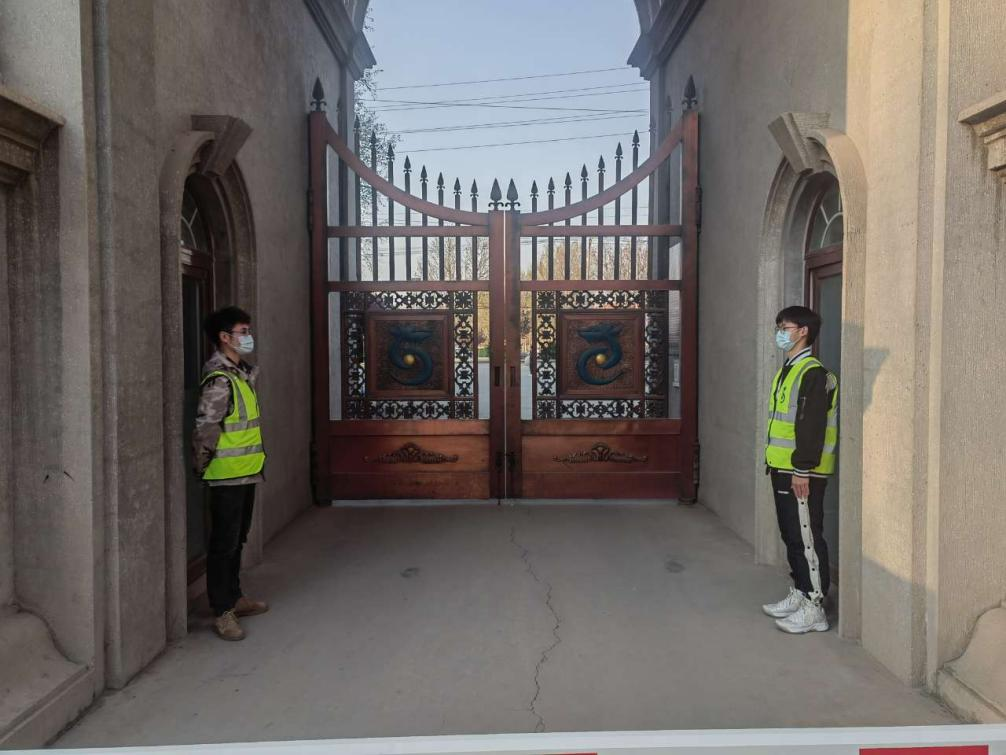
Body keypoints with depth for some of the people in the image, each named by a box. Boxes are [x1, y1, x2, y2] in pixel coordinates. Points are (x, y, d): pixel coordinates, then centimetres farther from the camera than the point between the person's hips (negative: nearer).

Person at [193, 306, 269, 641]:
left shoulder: (241, 373, 12)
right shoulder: (220, 380, -19)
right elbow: (205, 428, -21)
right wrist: (203, 466, -11)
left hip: (246, 472, 9)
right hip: (227, 475, -9)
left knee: (237, 539, 18)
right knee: (224, 542, 0)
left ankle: (235, 597, 32)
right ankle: (222, 612, 10)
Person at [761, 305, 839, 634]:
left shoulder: (813, 373, -15)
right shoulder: (787, 371, 15)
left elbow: (812, 426, -20)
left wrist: (803, 470, -22)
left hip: (801, 474, -10)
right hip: (783, 470, 10)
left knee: (807, 538, -3)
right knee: (791, 534, 17)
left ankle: (814, 608, 6)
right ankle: (799, 594, 28)